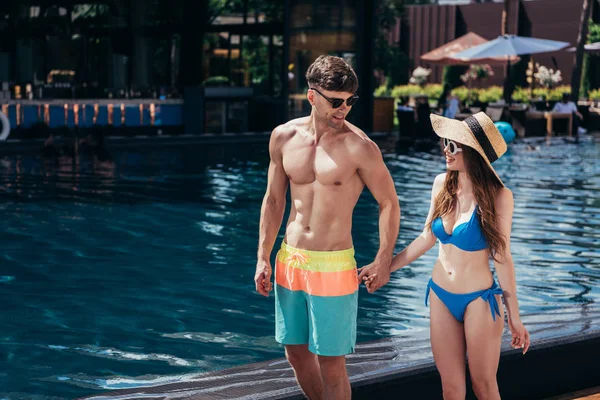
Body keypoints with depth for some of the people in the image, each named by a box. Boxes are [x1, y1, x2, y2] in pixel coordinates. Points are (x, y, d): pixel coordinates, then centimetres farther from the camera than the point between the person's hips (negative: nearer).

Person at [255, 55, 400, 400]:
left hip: (333, 267, -5)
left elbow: (389, 203, -5)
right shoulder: (284, 137, 1)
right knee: (297, 351, 16)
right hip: (290, 260, 5)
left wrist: (384, 261, -8)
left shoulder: (359, 148, -14)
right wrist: (263, 258, 9)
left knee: (331, 361, -1)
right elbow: (274, 199, 10)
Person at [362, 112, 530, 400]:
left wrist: (514, 316, -7)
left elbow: (502, 257, -9)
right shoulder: (442, 184, -2)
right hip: (441, 297, 4)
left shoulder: (497, 196, -15)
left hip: (479, 301, -4)